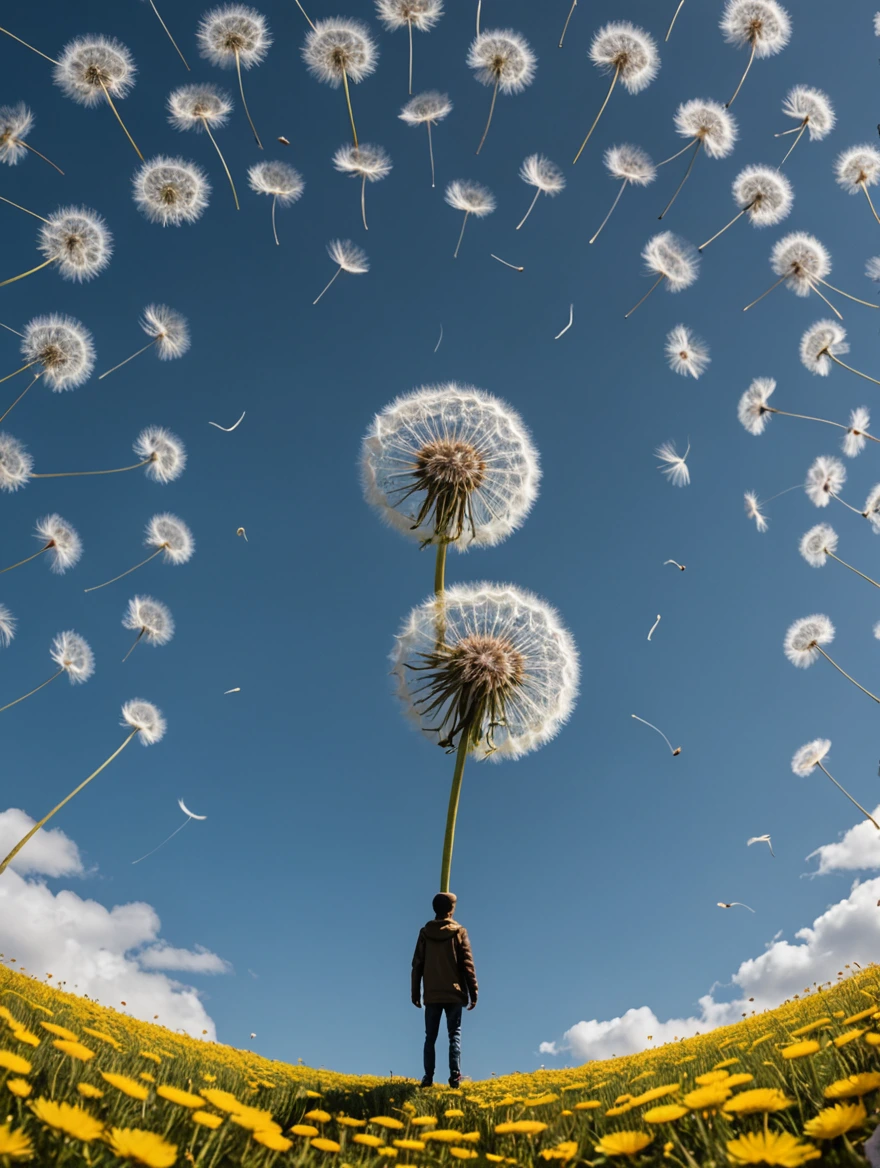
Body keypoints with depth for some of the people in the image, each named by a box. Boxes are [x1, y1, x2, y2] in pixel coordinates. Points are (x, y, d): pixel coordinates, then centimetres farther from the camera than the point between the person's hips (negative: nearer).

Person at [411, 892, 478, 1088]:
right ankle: (455, 1076, -2)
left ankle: (428, 1077, 4)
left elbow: (417, 965, 3)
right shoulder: (459, 931, -4)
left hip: (432, 995, 1)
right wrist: (473, 993, 1)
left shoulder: (425, 932, 1)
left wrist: (415, 993, 10)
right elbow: (467, 965, -5)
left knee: (430, 1037, 9)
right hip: (454, 994, -1)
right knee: (455, 1035, 6)